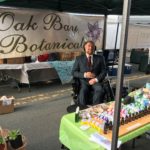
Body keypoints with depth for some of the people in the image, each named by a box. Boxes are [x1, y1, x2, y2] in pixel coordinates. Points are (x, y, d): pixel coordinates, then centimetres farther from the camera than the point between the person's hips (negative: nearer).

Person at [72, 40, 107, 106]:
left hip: (96, 81, 1)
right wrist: (84, 75, -11)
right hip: (84, 81, 0)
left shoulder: (100, 58, 14)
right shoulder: (79, 58, 11)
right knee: (83, 92, -33)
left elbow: (104, 71, 6)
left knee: (99, 90, -32)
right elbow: (74, 72, 5)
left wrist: (96, 79, -12)